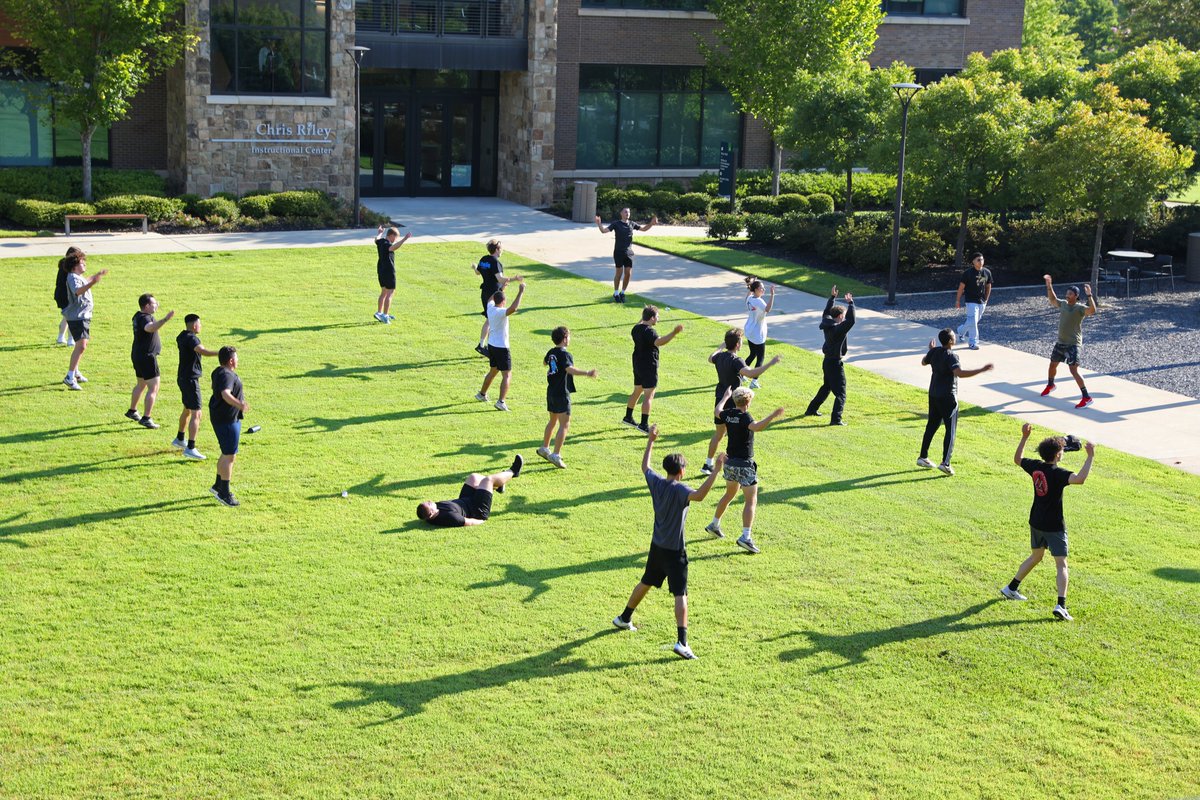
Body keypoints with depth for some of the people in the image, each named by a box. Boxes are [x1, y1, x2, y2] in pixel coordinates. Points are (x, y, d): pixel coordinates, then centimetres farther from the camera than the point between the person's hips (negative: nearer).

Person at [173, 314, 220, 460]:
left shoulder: (182, 336, 9)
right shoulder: (191, 339, -21)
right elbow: (203, 351, -39)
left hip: (183, 378, 11)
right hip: (190, 380, -11)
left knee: (187, 409, 26)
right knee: (196, 414, -12)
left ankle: (179, 440, 42)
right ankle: (190, 448, -17)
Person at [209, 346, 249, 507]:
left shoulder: (219, 372, 12)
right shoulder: (227, 375, -22)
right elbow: (225, 394, -40)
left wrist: (239, 392, 50)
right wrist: (239, 404, -56)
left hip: (221, 417, 11)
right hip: (227, 420, -11)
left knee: (227, 454, 22)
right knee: (230, 456, -7)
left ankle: (218, 485, 34)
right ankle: (224, 493, -4)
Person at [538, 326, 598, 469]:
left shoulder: (552, 352, 8)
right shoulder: (564, 354, -17)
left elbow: (545, 362, 30)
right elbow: (570, 369, -35)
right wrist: (587, 373, -42)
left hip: (551, 392, 9)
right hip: (562, 394, -9)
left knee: (553, 421, 25)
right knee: (564, 424, -8)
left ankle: (544, 448, 36)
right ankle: (556, 455, -15)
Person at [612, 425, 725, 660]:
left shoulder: (656, 482, -2)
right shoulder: (679, 489, -22)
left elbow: (644, 466, 20)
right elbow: (698, 495, -43)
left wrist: (650, 440, 29)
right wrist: (716, 469, -44)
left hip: (657, 546, 7)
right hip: (675, 551, -7)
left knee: (646, 583, 27)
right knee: (680, 594, -10)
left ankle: (624, 618, 44)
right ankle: (682, 642, -19)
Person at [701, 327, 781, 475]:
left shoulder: (720, 356, 2)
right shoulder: (735, 361, -22)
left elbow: (710, 359, 28)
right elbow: (750, 373, -40)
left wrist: (721, 348, 43)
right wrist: (770, 364, -37)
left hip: (720, 401, 8)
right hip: (733, 403, -8)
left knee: (718, 434, 21)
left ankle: (708, 465, 29)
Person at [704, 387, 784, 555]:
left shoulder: (729, 414, 2)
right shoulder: (745, 417, -19)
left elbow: (717, 411, 26)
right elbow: (757, 427, -41)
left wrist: (725, 397, 39)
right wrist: (772, 416, -46)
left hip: (730, 461, 8)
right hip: (744, 464, -8)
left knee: (729, 494, 28)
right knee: (751, 501, -6)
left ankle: (714, 525, 40)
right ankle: (746, 537, -16)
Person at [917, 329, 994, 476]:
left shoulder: (934, 352, 1)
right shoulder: (951, 356, -21)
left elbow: (923, 362, 22)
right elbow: (960, 373, -36)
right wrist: (982, 370, -35)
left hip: (933, 395, 8)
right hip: (948, 397, -8)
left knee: (932, 425, 18)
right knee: (951, 429, -1)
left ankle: (923, 457, 24)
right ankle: (945, 463, -5)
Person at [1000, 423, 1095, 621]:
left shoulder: (1035, 466, -2)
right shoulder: (1058, 473, -22)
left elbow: (1017, 459, 19)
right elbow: (1080, 479, -40)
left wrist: (1024, 437, 19)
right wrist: (1090, 457, -35)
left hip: (1036, 523, 7)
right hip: (1054, 526, -7)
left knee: (1035, 556, 26)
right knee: (1061, 564, -5)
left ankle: (1011, 588, 36)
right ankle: (1061, 605, -16)